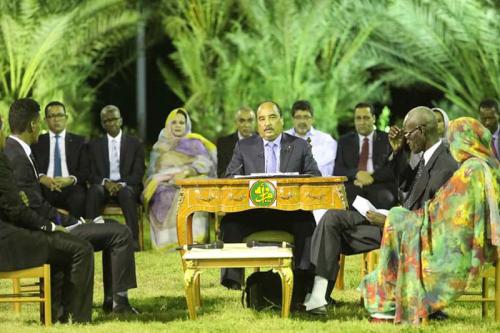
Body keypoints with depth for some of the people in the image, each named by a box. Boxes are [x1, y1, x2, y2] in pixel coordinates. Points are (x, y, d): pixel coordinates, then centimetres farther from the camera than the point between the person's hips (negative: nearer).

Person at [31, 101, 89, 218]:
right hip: (45, 187, 0)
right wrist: (42, 178, -15)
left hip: (71, 187, 0)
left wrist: (71, 179, -13)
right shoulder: (37, 142, 18)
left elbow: (86, 170, 8)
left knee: (79, 199, -35)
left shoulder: (79, 141, 17)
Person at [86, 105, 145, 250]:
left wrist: (122, 184, -18)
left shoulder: (135, 143, 11)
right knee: (94, 191, -34)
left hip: (127, 187, -1)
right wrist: (105, 182, -15)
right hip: (103, 186, 1)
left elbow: (138, 173, 1)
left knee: (126, 192, -37)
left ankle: (133, 238, -41)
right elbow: (91, 174, 7)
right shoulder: (95, 145, 15)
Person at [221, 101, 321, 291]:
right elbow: (230, 178, 8)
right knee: (230, 222, -29)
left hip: (290, 211, -1)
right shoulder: (244, 147, 15)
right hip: (253, 210, 1)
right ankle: (232, 277, -28)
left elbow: (315, 176, 6)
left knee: (307, 223, -33)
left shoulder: (300, 146, 13)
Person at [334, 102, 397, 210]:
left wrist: (373, 177, -14)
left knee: (383, 199, -35)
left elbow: (393, 169, 3)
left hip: (380, 186, -1)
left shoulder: (387, 140, 13)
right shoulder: (345, 141, 19)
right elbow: (337, 170, 7)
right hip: (353, 185, 1)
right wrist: (357, 174, -12)